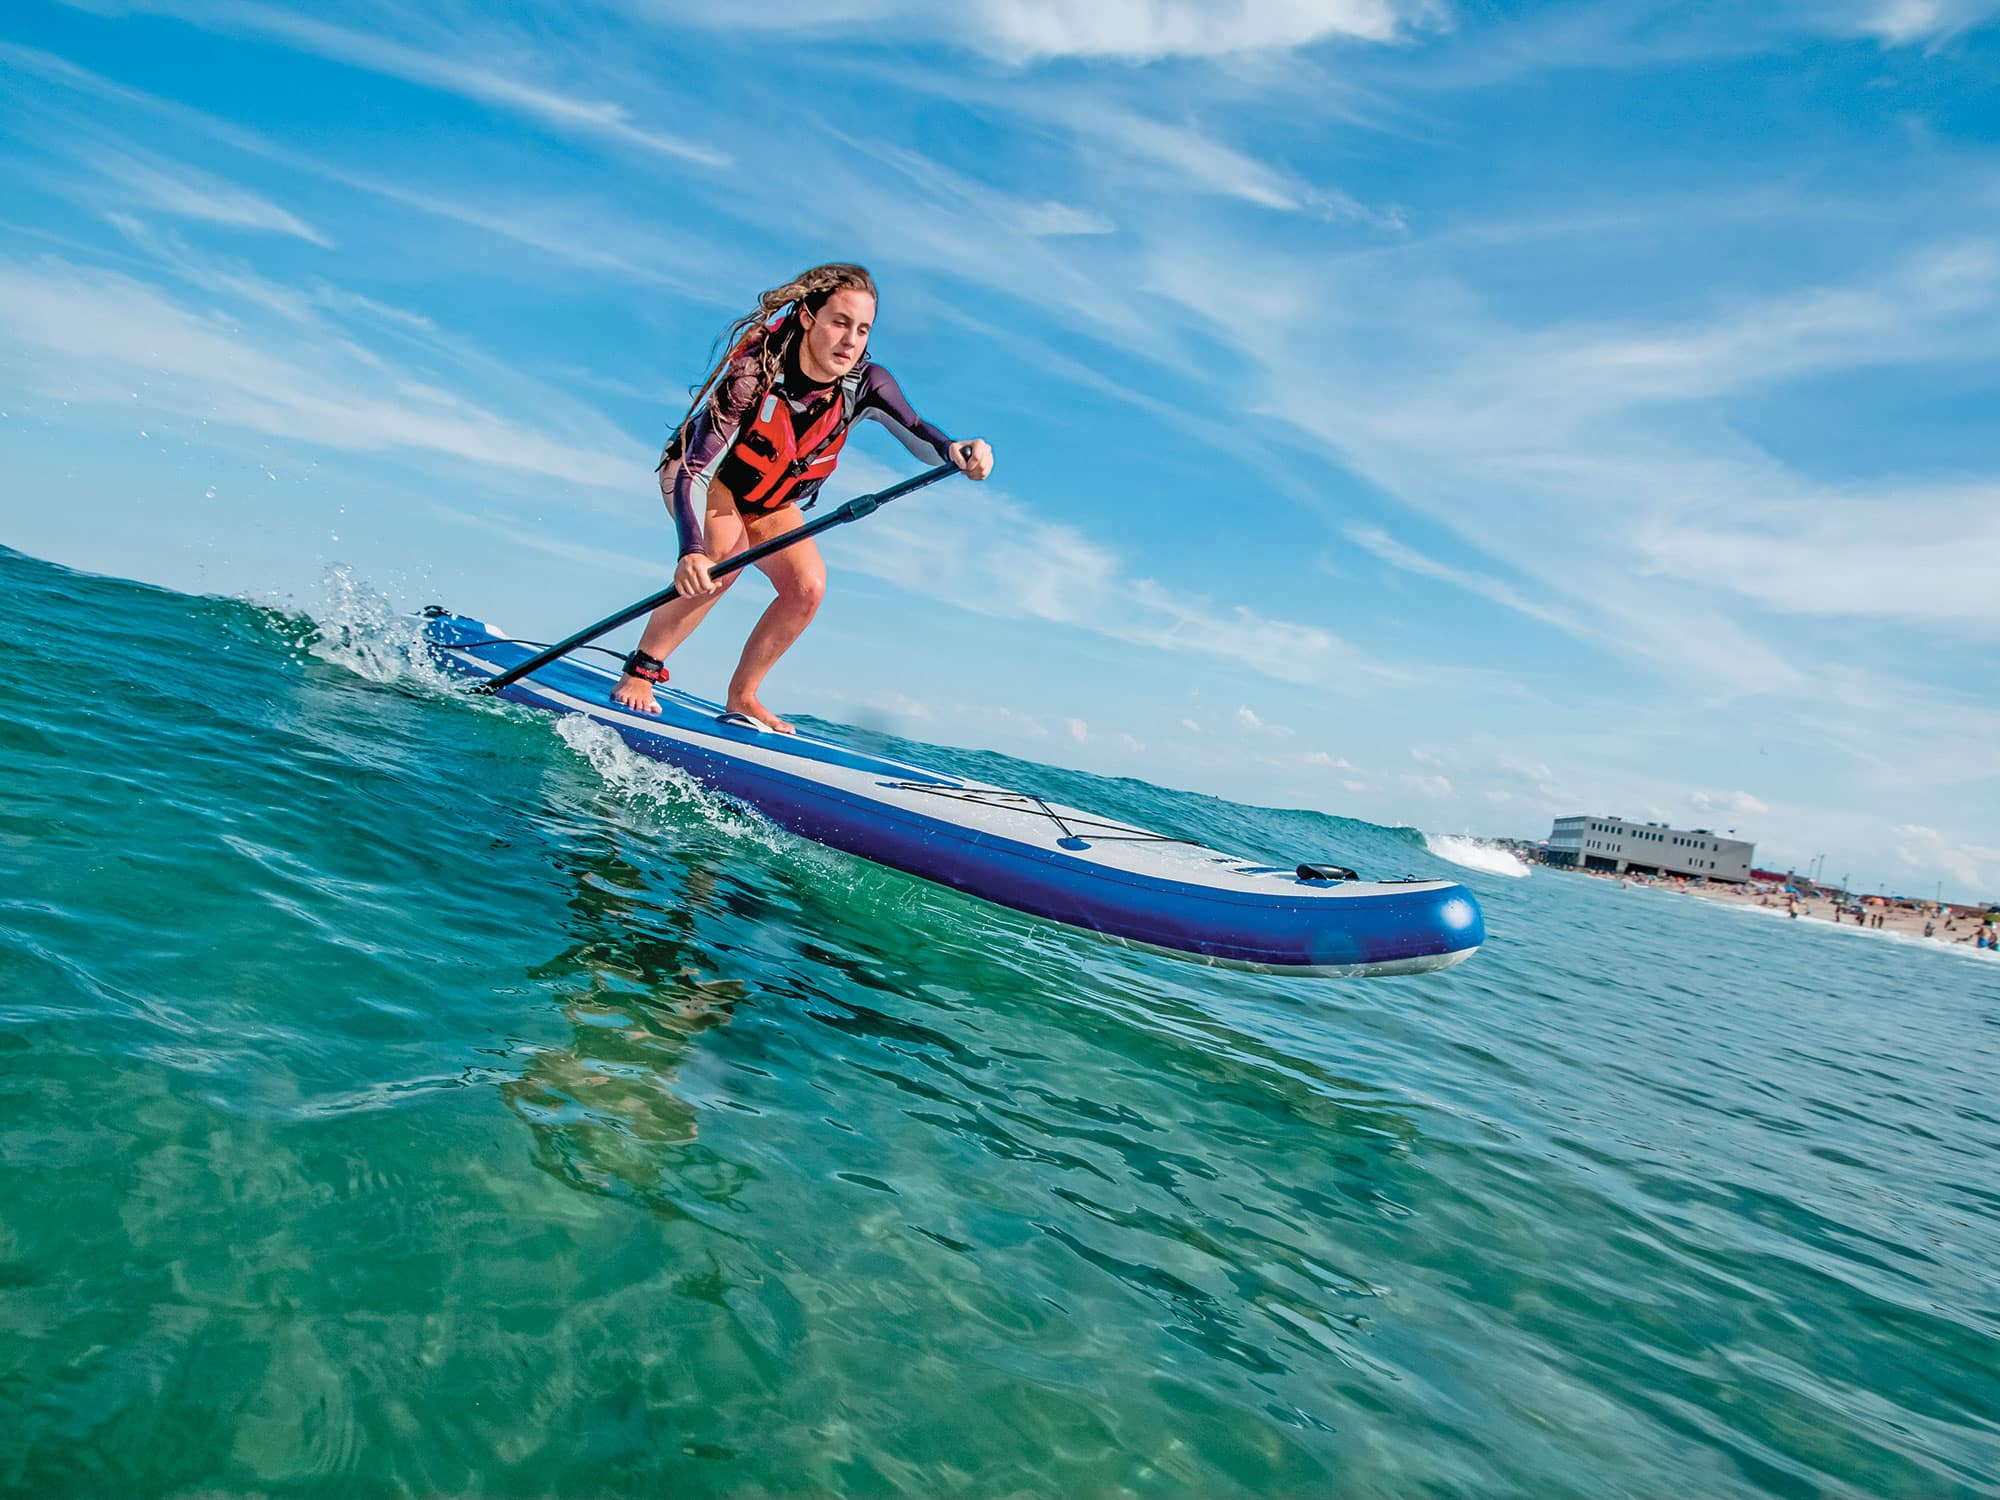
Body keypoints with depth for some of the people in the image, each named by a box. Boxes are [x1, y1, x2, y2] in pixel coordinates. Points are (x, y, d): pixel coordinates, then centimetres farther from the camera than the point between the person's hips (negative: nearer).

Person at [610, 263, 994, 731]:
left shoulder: (865, 384, -23)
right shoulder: (756, 369, -35)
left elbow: (917, 434, -38)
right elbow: (696, 470, -40)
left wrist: (957, 452, -63)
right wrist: (690, 552, -57)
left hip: (769, 503, 5)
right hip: (703, 477, -4)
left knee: (808, 586, -15)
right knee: (726, 553, -32)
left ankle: (742, 698, 4)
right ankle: (641, 671, -12)